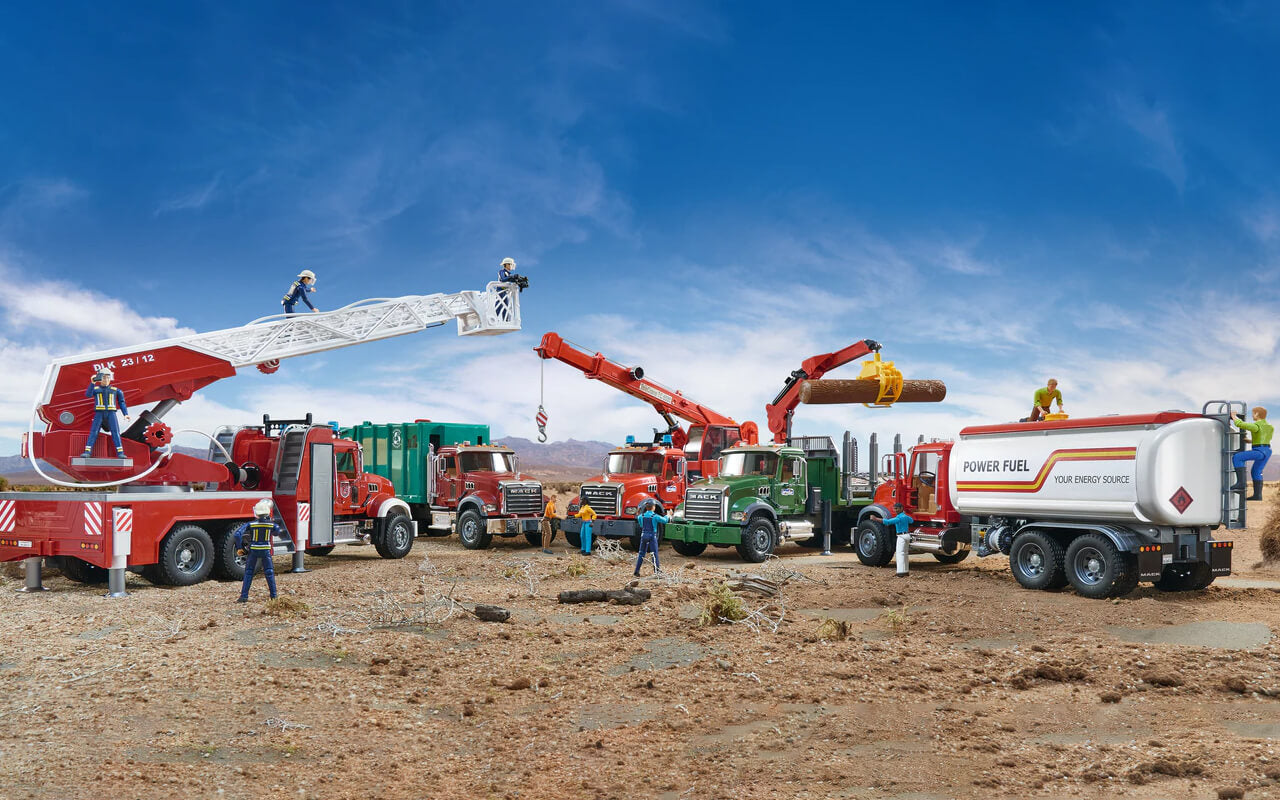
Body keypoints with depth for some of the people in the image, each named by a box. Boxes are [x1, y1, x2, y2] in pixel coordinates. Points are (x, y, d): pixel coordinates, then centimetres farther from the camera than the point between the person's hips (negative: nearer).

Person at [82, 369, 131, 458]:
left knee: (115, 432, -10)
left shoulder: (115, 390, 11)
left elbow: (121, 402, 12)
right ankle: (87, 452, -10)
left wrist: (125, 414, 1)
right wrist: (92, 383, -21)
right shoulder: (95, 389, 8)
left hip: (111, 414, 0)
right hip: (99, 413, 0)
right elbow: (88, 394, -12)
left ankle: (120, 453, -14)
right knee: (93, 432, -9)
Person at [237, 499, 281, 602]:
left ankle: (244, 596, 5)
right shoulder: (271, 524, -8)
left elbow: (238, 535, -14)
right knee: (269, 572, 11)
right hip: (266, 551, 1)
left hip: (253, 551, -1)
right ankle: (274, 595, 12)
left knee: (248, 572, 9)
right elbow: (277, 531, 14)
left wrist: (239, 548, -4)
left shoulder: (251, 524, -11)